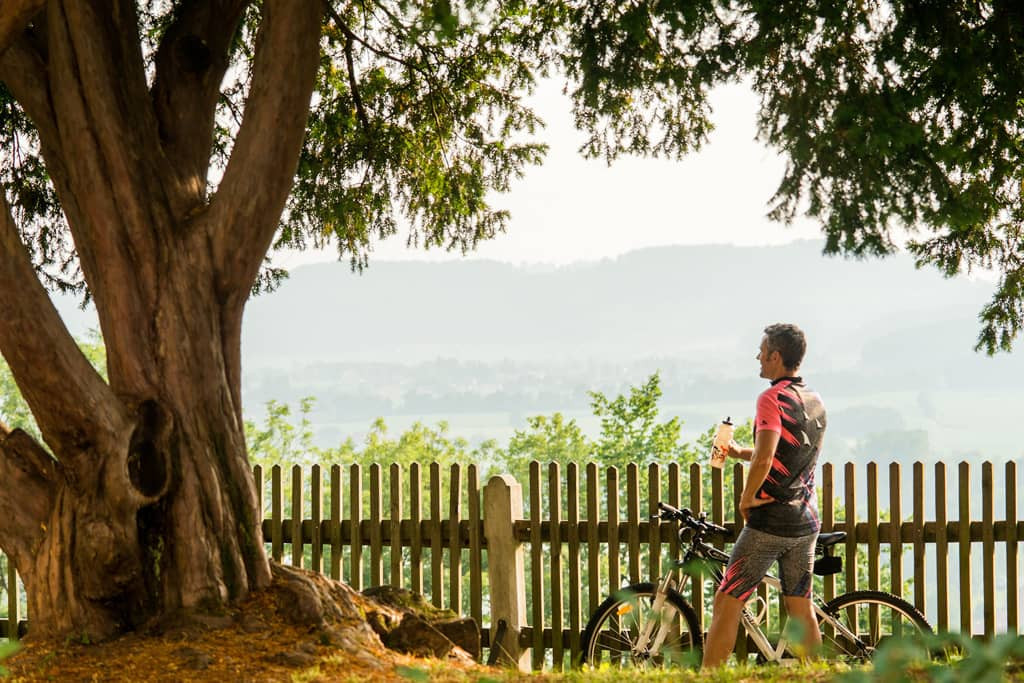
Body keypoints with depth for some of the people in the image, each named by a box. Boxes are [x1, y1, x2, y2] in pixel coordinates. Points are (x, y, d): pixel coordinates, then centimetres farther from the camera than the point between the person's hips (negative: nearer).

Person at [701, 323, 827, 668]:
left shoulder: (772, 398, -14)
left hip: (769, 522, -8)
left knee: (727, 603, -2)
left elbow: (764, 460, -25)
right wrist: (740, 452, 28)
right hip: (806, 523, 8)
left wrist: (746, 498, -10)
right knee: (802, 610, 11)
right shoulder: (816, 403, 12)